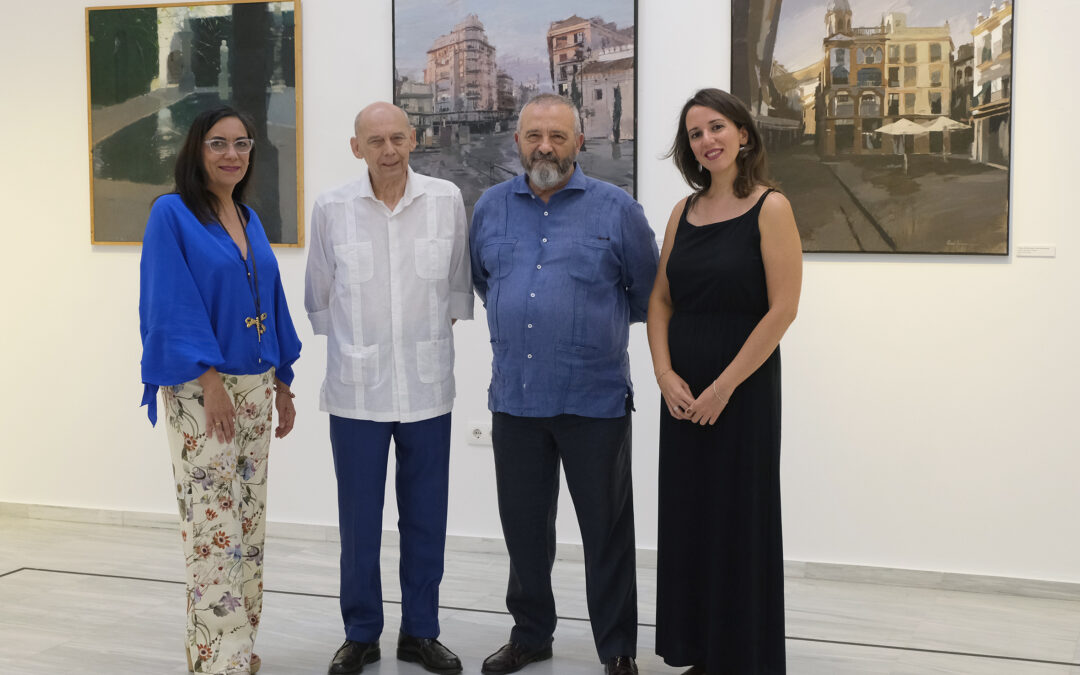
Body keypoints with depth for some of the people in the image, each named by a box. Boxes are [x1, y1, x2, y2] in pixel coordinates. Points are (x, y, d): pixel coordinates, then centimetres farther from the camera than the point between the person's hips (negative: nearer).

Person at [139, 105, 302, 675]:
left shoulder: (249, 220, 13)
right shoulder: (172, 214, -6)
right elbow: (173, 308, -13)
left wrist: (282, 386, 14)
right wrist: (212, 382, -18)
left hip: (254, 387, 7)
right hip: (199, 390, -7)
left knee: (249, 521, 10)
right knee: (213, 525, -6)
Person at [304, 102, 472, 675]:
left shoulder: (446, 200, 0)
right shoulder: (331, 209, -2)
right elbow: (319, 295, 9)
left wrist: (436, 329, 7)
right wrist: (351, 343, 9)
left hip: (428, 386, 1)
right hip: (356, 389, -1)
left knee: (426, 518, 9)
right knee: (359, 519, 6)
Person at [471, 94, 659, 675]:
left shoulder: (616, 209, -3)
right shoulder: (491, 207, 7)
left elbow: (647, 292, 6)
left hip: (594, 400, -3)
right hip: (514, 397, 4)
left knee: (607, 530, 5)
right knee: (523, 526, 14)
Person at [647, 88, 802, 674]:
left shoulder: (770, 209, -7)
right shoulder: (683, 212, 9)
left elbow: (782, 308, -13)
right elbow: (660, 301, 10)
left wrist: (725, 385, -15)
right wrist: (665, 373, -5)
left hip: (743, 390, -5)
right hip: (682, 394, 6)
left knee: (739, 522, 3)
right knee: (686, 521, 11)